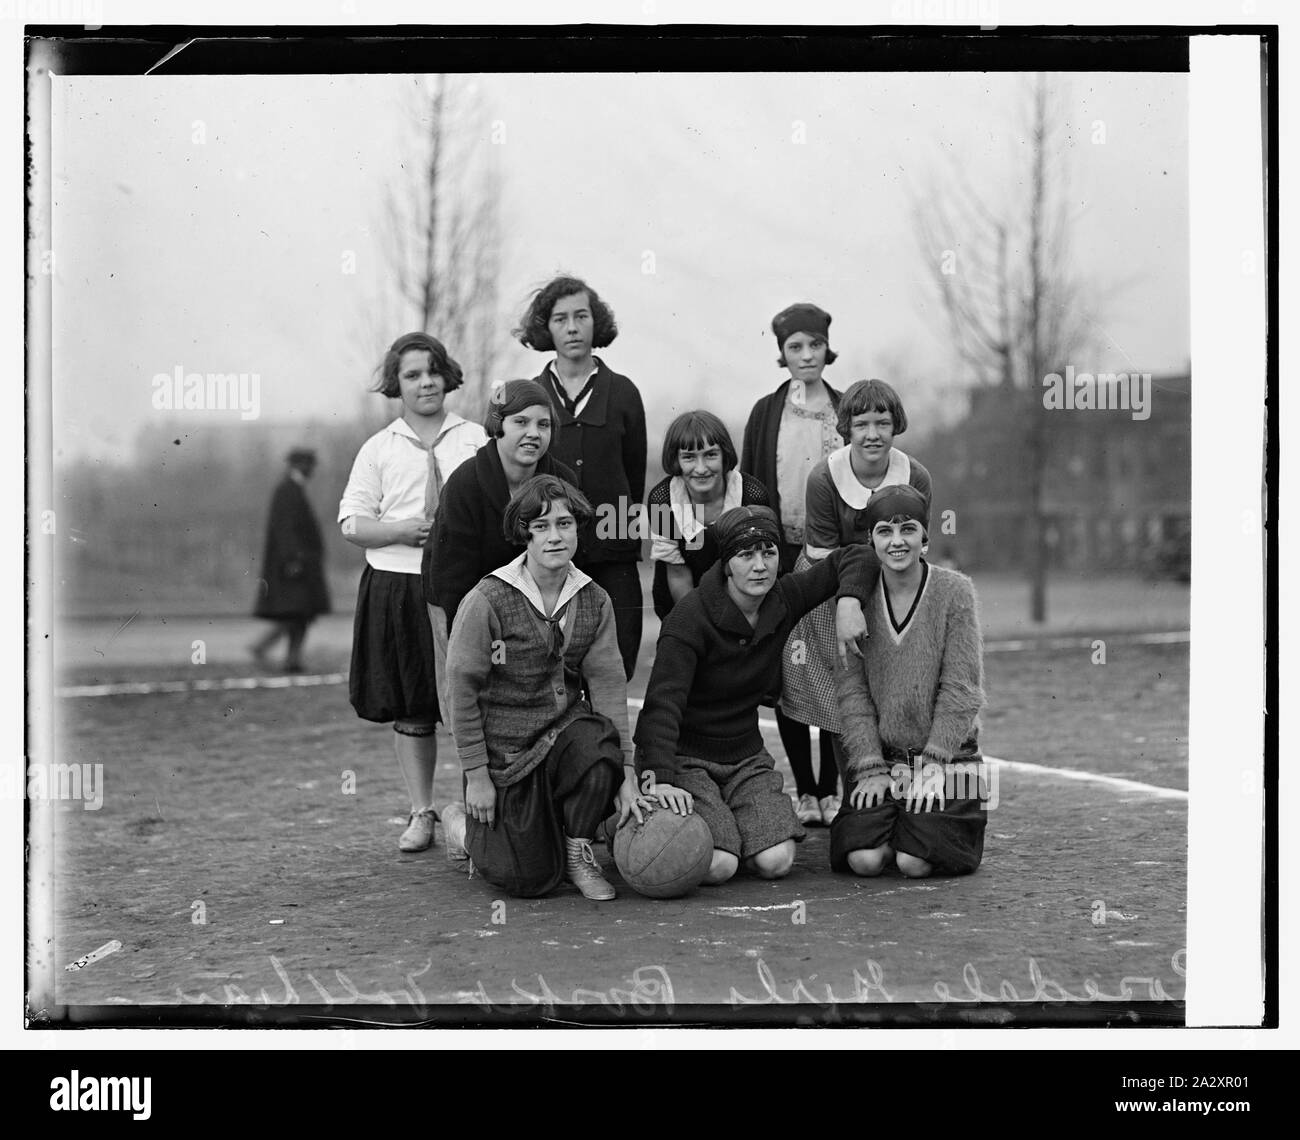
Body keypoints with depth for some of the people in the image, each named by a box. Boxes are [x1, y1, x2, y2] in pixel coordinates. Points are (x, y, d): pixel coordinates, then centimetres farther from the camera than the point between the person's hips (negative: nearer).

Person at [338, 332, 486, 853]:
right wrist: (401, 530, -11)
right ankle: (421, 813, 15)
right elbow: (352, 523, 6)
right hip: (397, 588, 1)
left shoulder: (477, 439, 8)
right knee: (410, 708, 6)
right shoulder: (379, 448, 9)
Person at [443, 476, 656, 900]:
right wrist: (476, 775, -9)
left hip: (566, 729, 4)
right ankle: (465, 826, 29)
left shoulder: (594, 602, -1)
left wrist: (627, 772, -11)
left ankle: (577, 850, -4)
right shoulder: (486, 601, -15)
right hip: (506, 750, -4)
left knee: (599, 744, -33)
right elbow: (463, 691, -10)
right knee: (532, 879, -5)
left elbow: (609, 687, -4)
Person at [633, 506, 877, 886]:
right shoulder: (691, 617, -20)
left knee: (776, 862, -17)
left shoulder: (784, 600, -3)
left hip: (745, 755, 5)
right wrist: (659, 779, -42)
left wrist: (849, 600, -14)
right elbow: (663, 702, -28)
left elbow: (854, 557, 8)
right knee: (718, 866, -24)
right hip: (682, 755, -5)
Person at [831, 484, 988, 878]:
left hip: (946, 755, -1)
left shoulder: (954, 591, -6)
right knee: (864, 859, -18)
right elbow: (851, 688, -3)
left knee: (915, 862, -20)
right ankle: (886, 821, 15)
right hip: (878, 754, 2)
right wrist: (871, 767, -11)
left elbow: (960, 687, -8)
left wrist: (932, 765, -14)